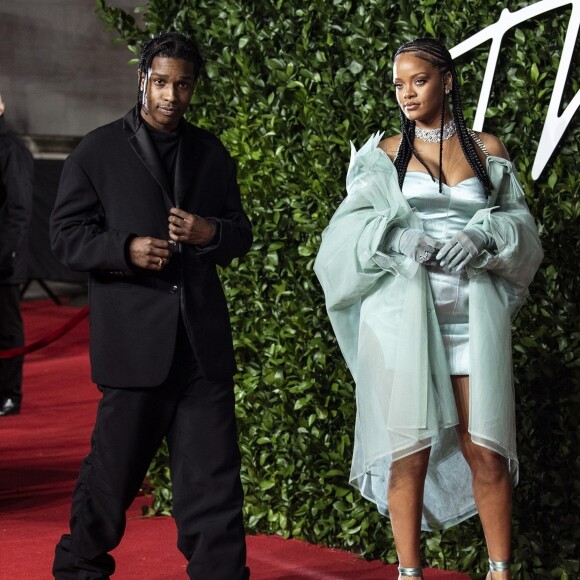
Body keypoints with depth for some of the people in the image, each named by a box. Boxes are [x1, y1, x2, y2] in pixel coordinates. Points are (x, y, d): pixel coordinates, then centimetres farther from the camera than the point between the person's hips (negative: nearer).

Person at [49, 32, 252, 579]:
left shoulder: (211, 153, 15)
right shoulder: (98, 151, 3)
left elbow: (241, 234, 17)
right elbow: (66, 234, 0)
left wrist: (211, 232, -7)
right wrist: (126, 248, -17)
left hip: (203, 337, 3)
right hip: (134, 339, -3)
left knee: (213, 470, 0)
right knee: (114, 465, 6)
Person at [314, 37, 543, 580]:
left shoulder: (486, 150, 12)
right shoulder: (384, 154, 9)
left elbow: (520, 221, 8)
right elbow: (349, 226, 1)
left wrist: (482, 237, -13)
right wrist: (398, 237, -18)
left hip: (472, 317, 1)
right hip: (403, 314, -1)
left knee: (484, 447, -3)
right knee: (410, 448, -2)